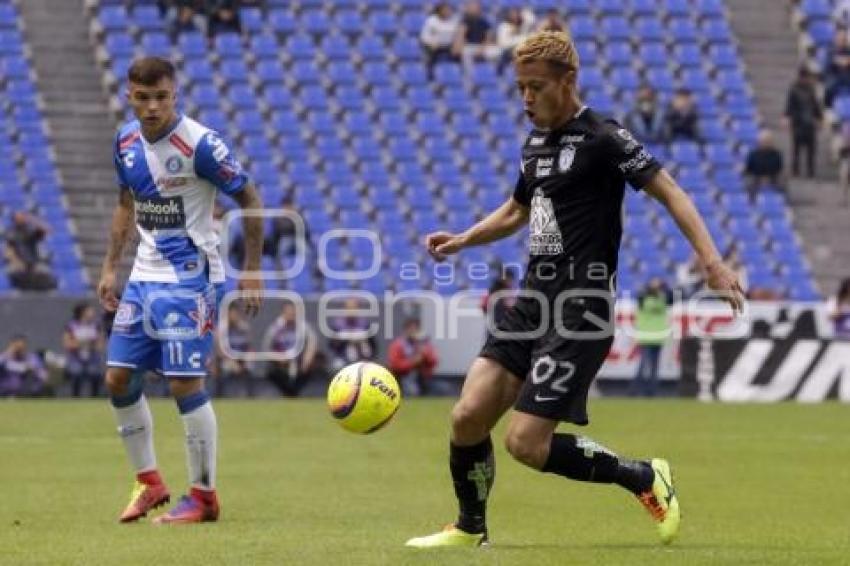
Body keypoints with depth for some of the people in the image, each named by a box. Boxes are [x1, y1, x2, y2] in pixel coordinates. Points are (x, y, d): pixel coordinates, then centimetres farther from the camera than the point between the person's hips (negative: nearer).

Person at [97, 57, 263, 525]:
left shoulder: (199, 143, -16)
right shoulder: (126, 141, 4)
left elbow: (249, 200, -10)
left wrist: (252, 272, -11)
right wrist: (110, 267, 15)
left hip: (190, 277, -7)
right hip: (144, 276, 7)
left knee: (184, 383, -10)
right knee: (118, 379, 5)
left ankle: (203, 496, 2)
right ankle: (149, 482, 20)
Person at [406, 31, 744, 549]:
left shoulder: (602, 138, -10)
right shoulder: (536, 143, 15)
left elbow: (669, 191, -12)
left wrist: (712, 261, -23)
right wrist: (464, 240, 17)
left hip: (579, 311, -8)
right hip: (533, 302, 8)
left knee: (526, 442, -13)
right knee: (468, 418, -2)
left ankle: (645, 478, 5)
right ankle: (470, 529, 18)